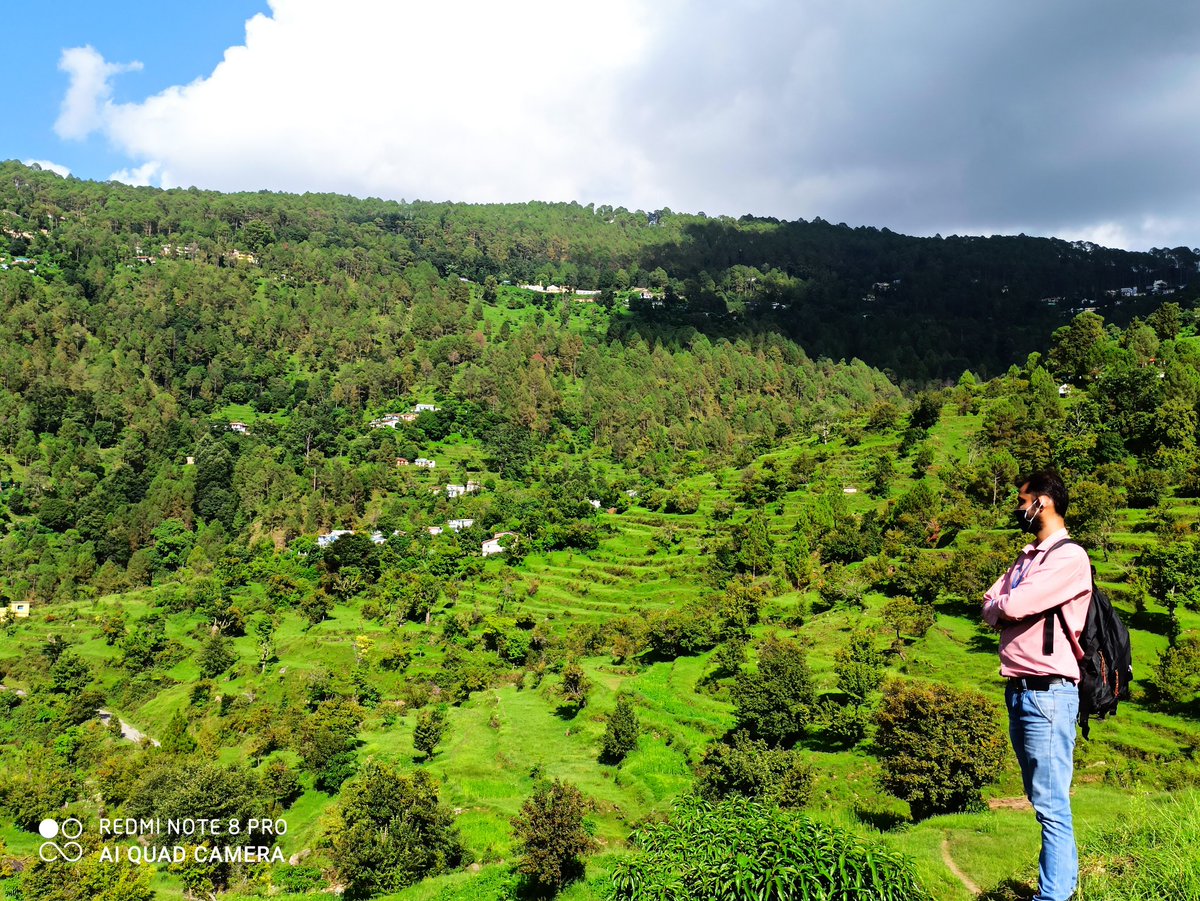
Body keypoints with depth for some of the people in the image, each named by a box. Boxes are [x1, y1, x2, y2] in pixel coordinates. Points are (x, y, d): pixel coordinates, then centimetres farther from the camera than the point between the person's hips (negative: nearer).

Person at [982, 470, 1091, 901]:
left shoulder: (1070, 557, -11)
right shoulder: (1026, 558, 17)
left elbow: (1013, 606, -19)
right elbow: (990, 606, 12)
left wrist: (1001, 605, 1)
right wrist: (1005, 608, -8)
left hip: (1048, 693, -9)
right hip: (1018, 691, 9)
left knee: (1051, 805, -6)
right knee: (1042, 799, 15)